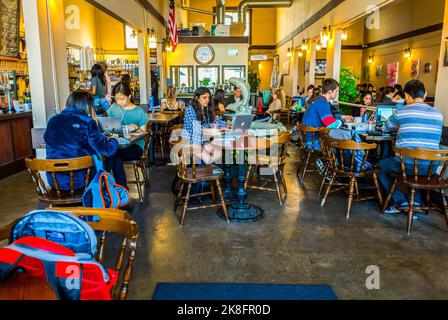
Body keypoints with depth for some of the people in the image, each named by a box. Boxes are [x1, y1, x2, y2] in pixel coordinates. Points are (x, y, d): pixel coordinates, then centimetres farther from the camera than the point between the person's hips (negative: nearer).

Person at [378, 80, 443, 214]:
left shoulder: (401, 111, -4)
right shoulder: (438, 114, 7)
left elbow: (386, 128, 16)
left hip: (407, 165, -4)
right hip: (431, 168, 5)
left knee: (381, 165, 25)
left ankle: (400, 201, 12)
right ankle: (416, 200, 24)